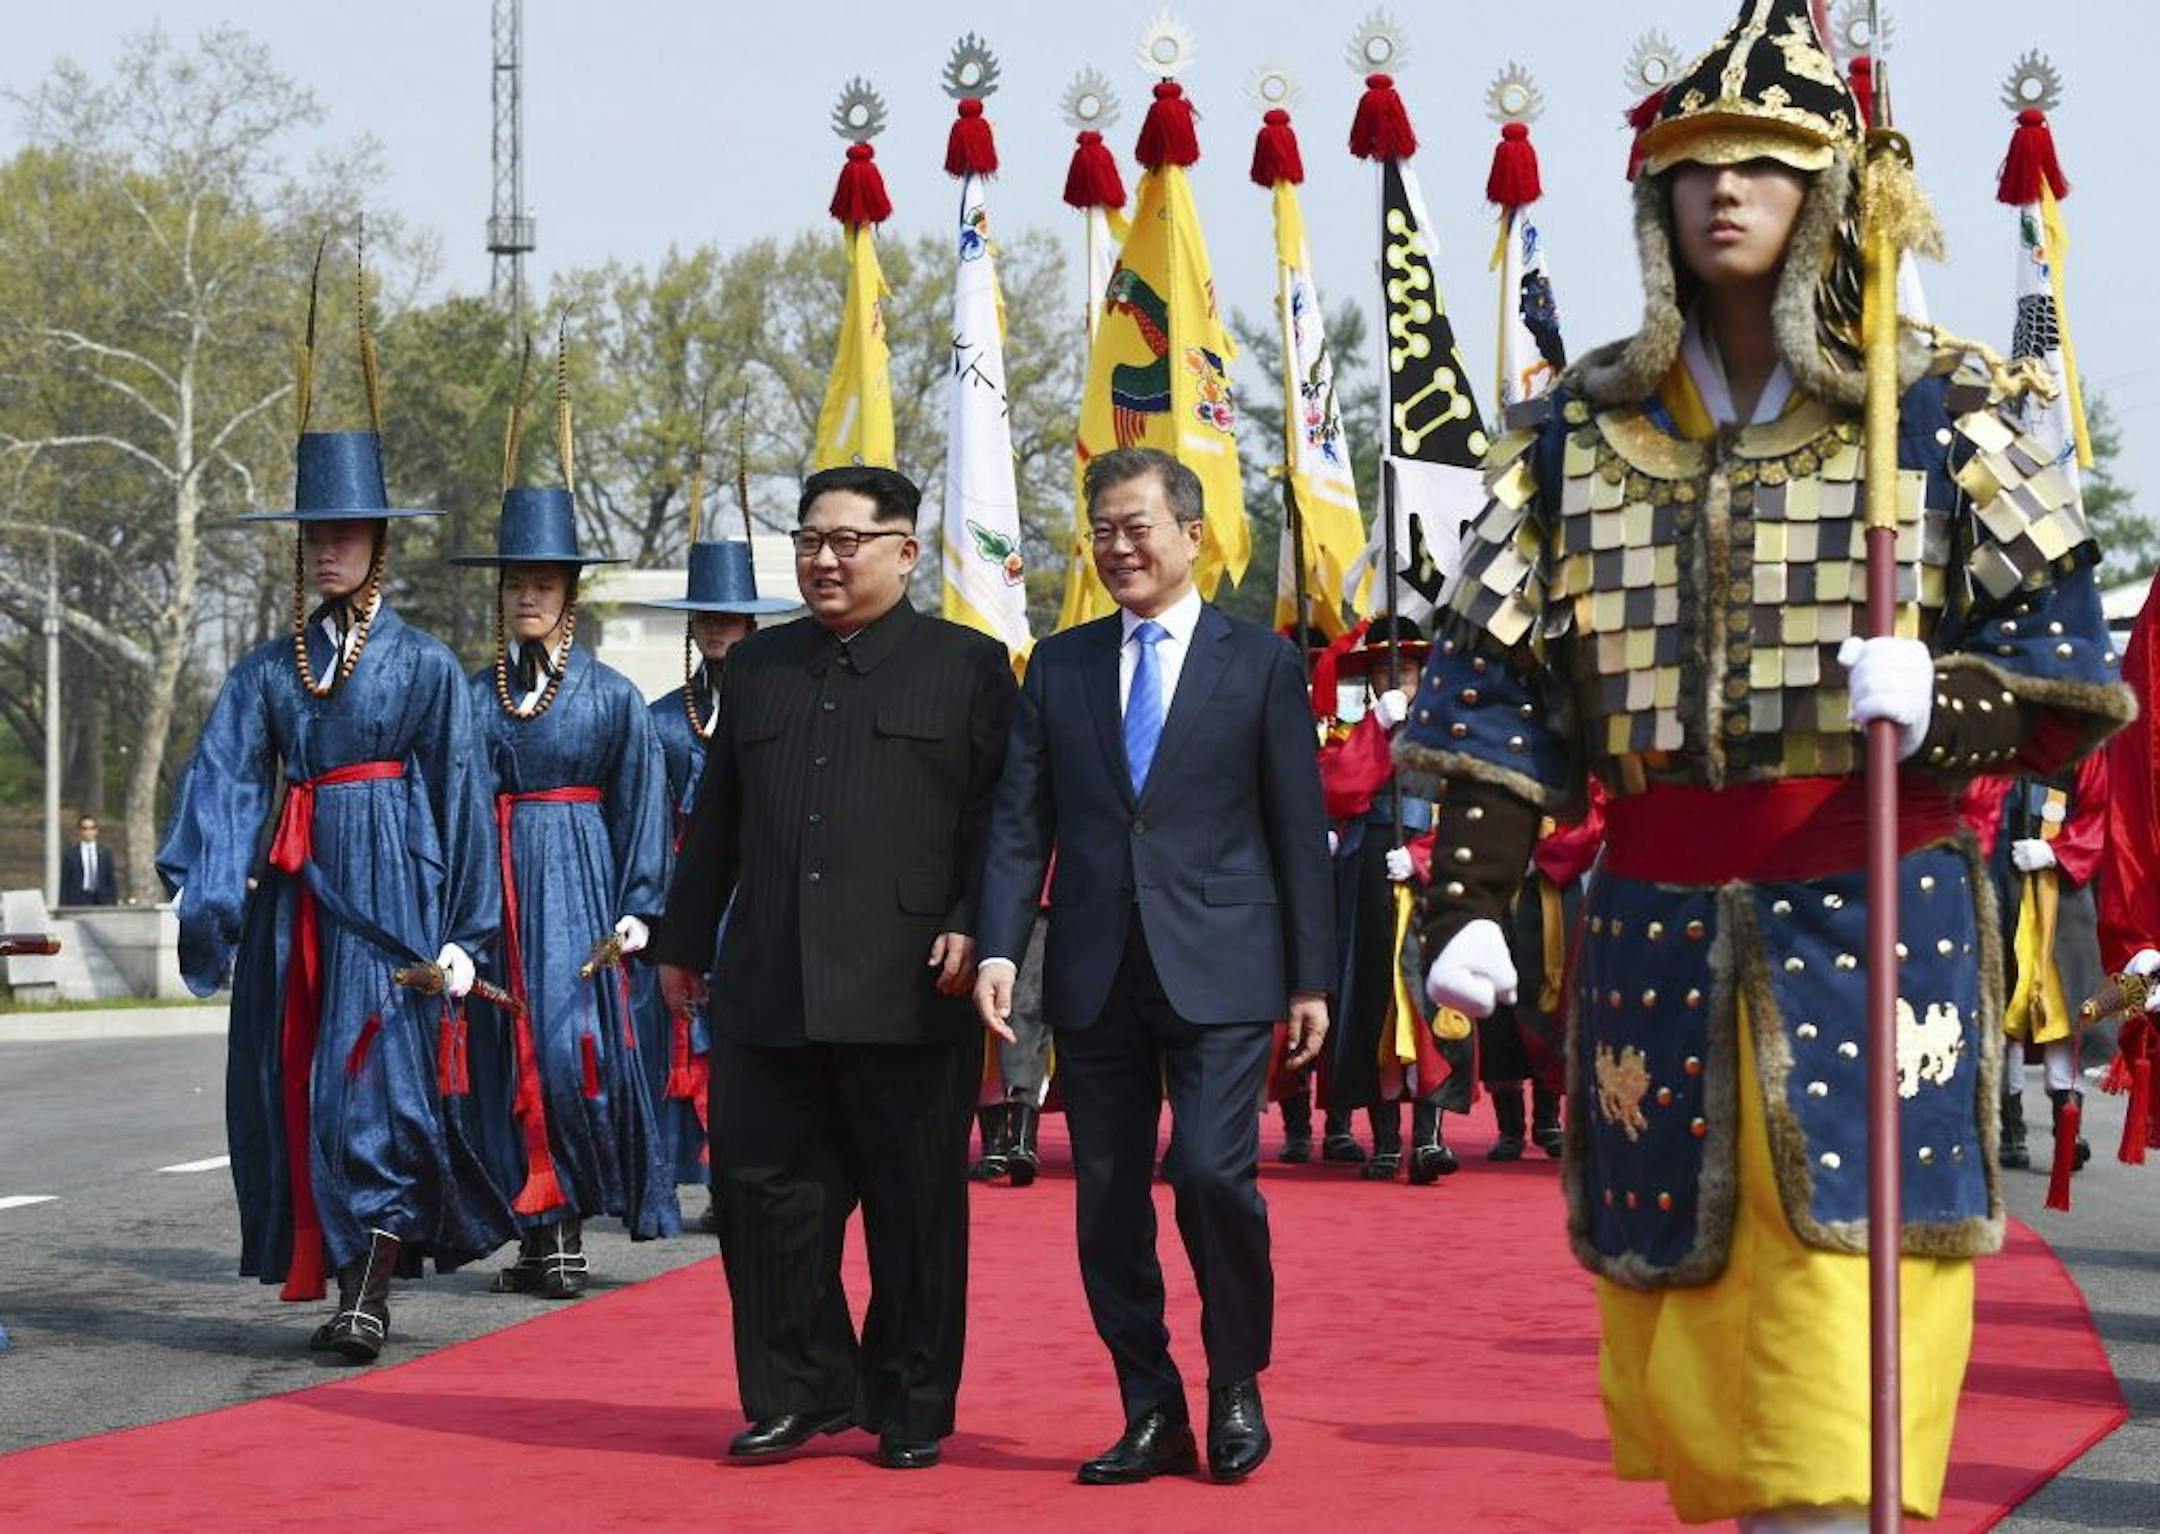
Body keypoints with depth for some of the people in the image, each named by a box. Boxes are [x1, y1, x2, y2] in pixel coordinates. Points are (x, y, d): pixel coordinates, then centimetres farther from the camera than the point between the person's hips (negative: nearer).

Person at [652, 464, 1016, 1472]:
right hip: (766, 991, 4)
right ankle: (798, 1392, 17)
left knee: (914, 1204, 3)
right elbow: (714, 818, 20)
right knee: (763, 1190, 4)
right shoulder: (757, 668, 17)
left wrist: (972, 928, -12)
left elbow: (1001, 815, -1)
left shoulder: (969, 667, 3)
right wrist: (684, 942, 18)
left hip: (907, 992, -4)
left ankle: (914, 1410, 14)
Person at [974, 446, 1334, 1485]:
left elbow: (1300, 830, 4)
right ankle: (1151, 1415, 15)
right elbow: (1020, 823, 7)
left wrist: (1311, 977, 0)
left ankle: (1237, 1389, 6)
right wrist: (998, 950, -5)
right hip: (1094, 972, 3)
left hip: (1218, 968, -3)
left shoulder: (1260, 664, 4)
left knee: (1214, 1172, -14)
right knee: (1109, 1201, 5)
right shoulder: (1058, 666, 11)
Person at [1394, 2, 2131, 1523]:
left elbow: (2066, 662, 0)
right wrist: (1469, 906, -1)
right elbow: (1498, 687, 9)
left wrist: (1940, 699, -21)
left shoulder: (1937, 414, 2)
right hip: (1658, 931, 3)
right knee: (1690, 1344, 7)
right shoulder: (1581, 429, 10)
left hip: (1878, 925, -3)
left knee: (1835, 1385, -10)